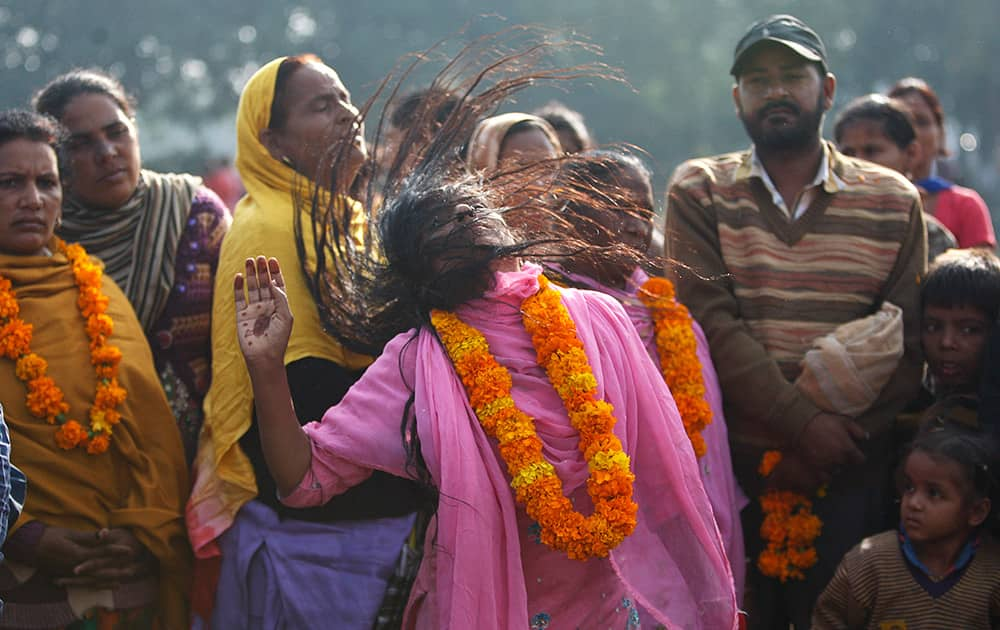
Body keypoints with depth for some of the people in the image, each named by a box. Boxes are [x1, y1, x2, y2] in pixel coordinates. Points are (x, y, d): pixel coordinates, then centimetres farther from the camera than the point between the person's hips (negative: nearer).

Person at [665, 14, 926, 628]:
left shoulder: (894, 201, 8)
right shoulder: (699, 192, 4)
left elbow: (908, 342, 2)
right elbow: (710, 322, -8)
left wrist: (846, 438, -12)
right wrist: (804, 423, -17)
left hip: (851, 475, 1)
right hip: (732, 467, -1)